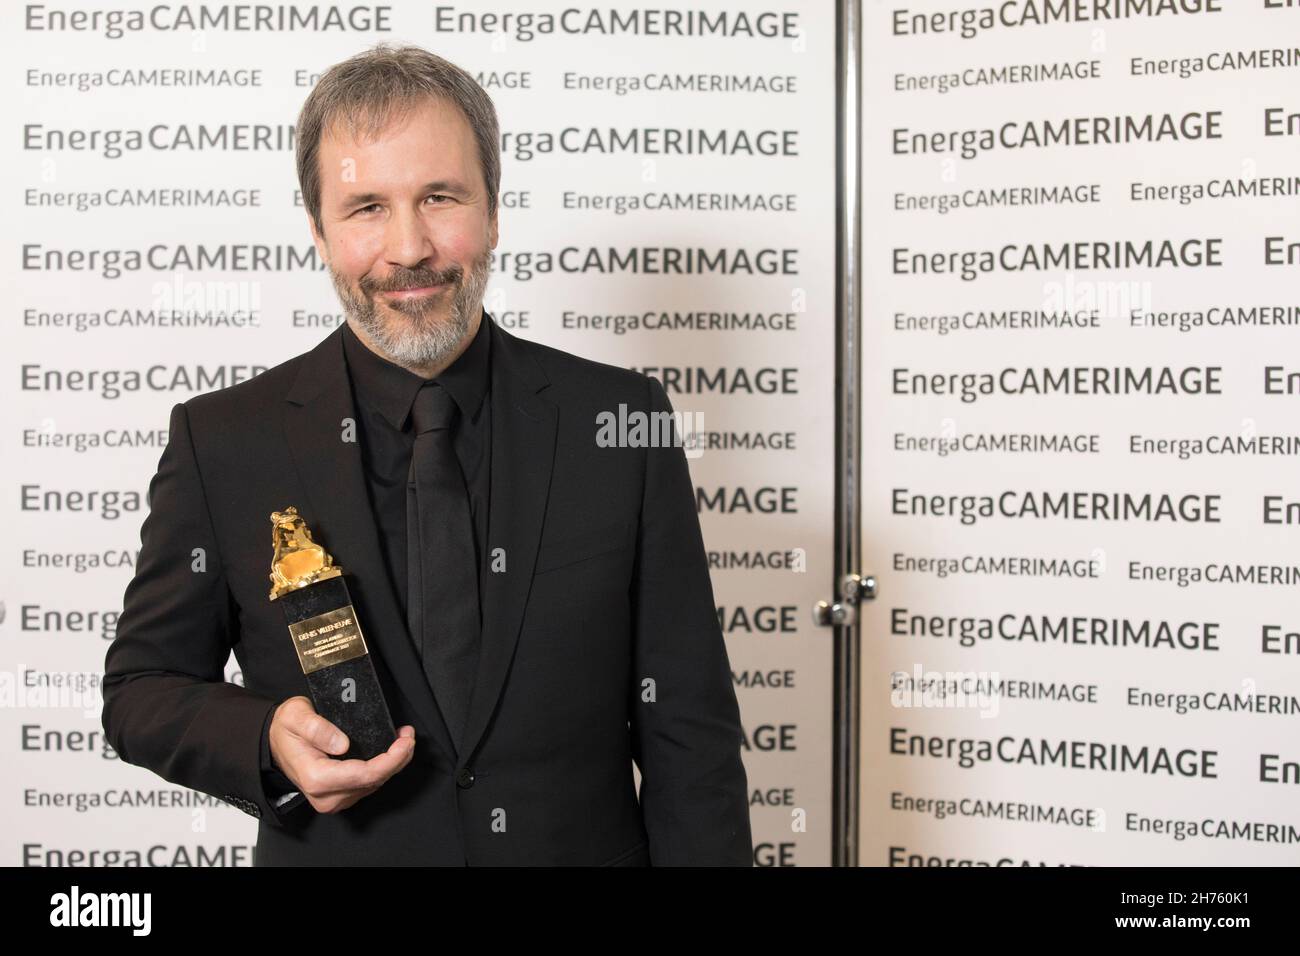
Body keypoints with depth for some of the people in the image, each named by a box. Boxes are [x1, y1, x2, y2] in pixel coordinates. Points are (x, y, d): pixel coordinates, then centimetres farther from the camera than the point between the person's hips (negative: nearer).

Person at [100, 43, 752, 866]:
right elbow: (144, 683, -1)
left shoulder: (624, 423, -9)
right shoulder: (221, 442, -8)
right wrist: (267, 743, -20)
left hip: (587, 844, 1)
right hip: (332, 853, 0)